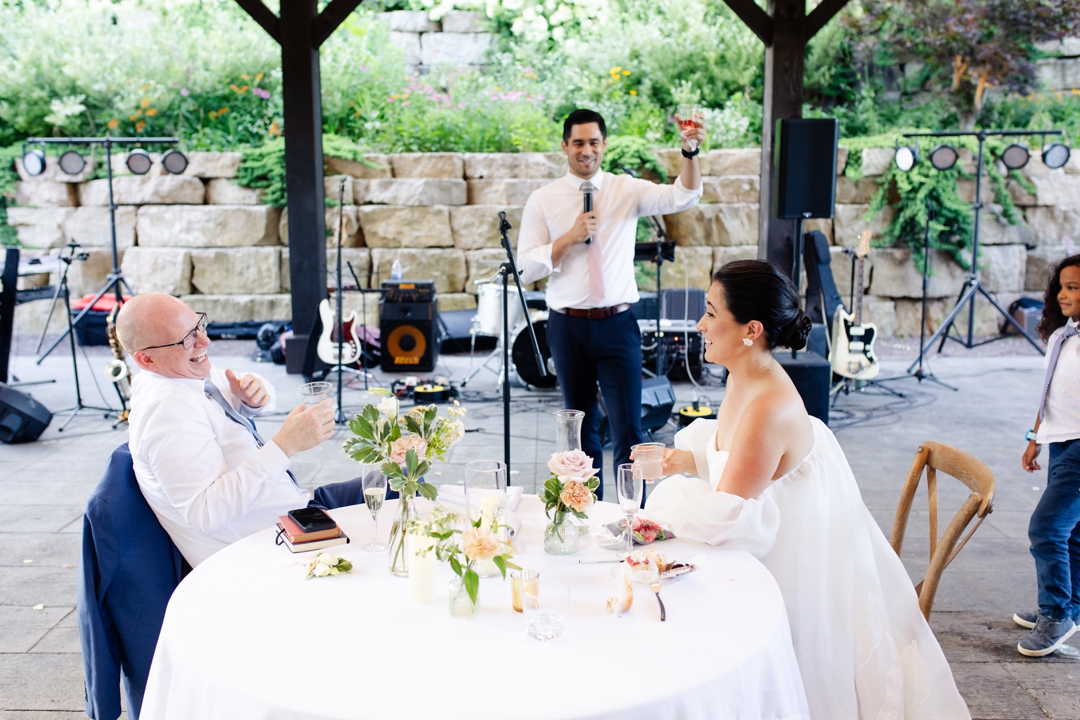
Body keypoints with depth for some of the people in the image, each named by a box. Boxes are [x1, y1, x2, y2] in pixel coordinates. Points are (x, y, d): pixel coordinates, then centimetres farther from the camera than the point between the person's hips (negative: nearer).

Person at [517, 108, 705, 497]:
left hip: (617, 323, -1)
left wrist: (690, 152, -32)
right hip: (568, 326, 1)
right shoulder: (543, 200, 2)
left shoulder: (626, 190, 2)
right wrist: (570, 238, -14)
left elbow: (682, 196, -15)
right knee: (582, 426, 13)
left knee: (628, 429, -4)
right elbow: (526, 268, -3)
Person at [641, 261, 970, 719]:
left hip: (793, 563, -9)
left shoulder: (769, 408, -32)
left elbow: (725, 516, -27)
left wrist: (666, 499, -12)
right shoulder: (744, 379, -3)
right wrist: (685, 459, 0)